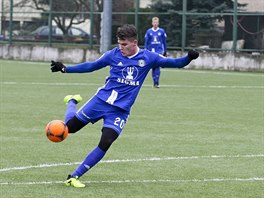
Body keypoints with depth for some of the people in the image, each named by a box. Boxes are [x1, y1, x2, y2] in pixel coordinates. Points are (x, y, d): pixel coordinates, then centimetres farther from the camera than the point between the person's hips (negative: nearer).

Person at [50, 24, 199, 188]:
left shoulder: (147, 57, -3)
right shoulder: (114, 54, -2)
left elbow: (172, 63, 0)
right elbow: (92, 66, 9)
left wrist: (188, 58, -20)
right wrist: (66, 69, 6)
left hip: (120, 110, -1)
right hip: (101, 100, 1)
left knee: (105, 144, -17)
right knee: (70, 126, 3)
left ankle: (75, 177, -8)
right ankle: (72, 101, 40)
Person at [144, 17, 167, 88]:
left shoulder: (162, 31, 2)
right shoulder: (149, 31, 4)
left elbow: (164, 42, 8)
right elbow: (146, 42, 8)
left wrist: (165, 51, 9)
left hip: (159, 51, -2)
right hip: (151, 51, 2)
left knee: (157, 66, -13)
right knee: (153, 67, 5)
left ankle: (157, 82, -16)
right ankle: (154, 82, 14)